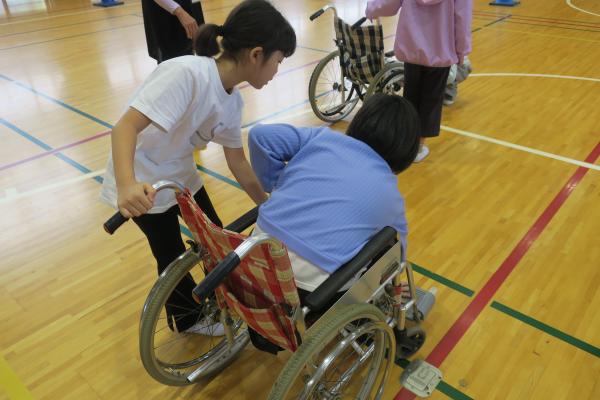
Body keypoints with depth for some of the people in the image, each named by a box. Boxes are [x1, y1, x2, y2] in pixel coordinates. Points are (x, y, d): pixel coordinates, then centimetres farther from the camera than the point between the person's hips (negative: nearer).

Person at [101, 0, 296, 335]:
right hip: (144, 186, -7)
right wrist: (127, 185, -51)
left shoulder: (232, 100, -6)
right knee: (173, 255, 9)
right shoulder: (187, 73, -32)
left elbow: (238, 162, 2)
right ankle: (189, 317, 37)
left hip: (181, 176, 7)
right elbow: (125, 127, -35)